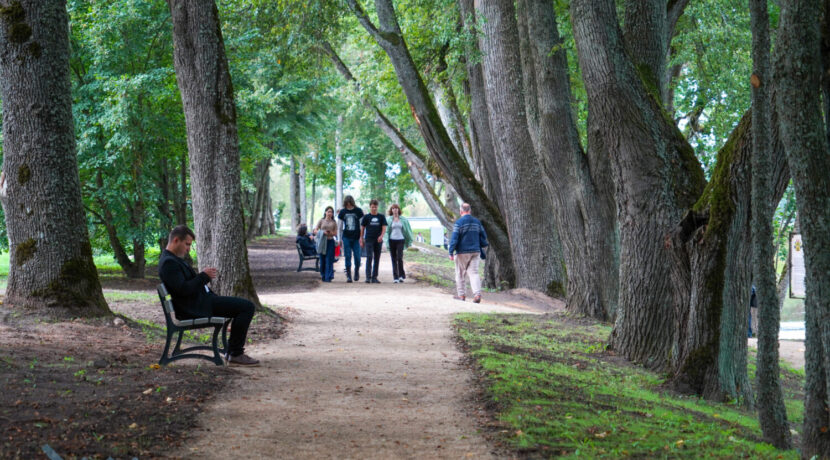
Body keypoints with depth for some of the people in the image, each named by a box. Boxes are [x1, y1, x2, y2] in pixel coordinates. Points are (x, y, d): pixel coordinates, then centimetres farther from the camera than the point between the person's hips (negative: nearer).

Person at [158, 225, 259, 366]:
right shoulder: (168, 262, -16)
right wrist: (204, 276, -16)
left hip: (199, 303, 11)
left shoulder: (174, 259, 18)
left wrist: (206, 276, 9)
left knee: (245, 306, 17)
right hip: (195, 308, -11)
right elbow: (183, 289, -25)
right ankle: (236, 354, -11)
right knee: (247, 307, -15)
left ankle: (232, 352, 14)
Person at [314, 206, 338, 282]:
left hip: (330, 241, -1)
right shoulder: (321, 221, 7)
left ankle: (328, 277, -7)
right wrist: (322, 232, -14)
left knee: (329, 260, -6)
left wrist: (331, 233, -13)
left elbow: (335, 233, 8)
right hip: (322, 241, 1)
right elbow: (315, 230, 4)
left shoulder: (334, 222, 8)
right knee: (322, 260, 4)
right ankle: (323, 276, 16)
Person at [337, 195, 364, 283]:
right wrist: (339, 238, 7)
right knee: (348, 257, -1)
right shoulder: (342, 212, 5)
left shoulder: (358, 211, 0)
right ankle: (348, 276, 4)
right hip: (346, 237, 1)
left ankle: (357, 272, 21)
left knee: (357, 257, -2)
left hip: (356, 237, -1)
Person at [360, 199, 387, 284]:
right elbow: (362, 228, 9)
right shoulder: (366, 217, 5)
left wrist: (381, 236, -17)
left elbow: (384, 228, 2)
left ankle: (374, 277, 13)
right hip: (369, 240, -2)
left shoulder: (381, 217, 8)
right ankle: (368, 277, -15)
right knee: (369, 257, -12)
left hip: (378, 241, 2)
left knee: (377, 259, 6)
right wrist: (361, 240, 4)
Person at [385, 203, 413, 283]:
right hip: (392, 240, 1)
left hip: (400, 240, -1)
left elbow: (407, 230, 11)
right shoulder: (389, 220, 5)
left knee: (399, 258, -13)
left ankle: (402, 275, -2)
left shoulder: (403, 219, 5)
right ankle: (395, 277, 4)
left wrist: (409, 241, 10)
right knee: (394, 259, 1)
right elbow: (387, 231, 7)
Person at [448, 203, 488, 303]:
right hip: (475, 252, 4)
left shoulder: (459, 222, -10)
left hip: (462, 253, -4)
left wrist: (451, 252, -12)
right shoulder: (477, 222, 8)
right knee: (474, 273, 1)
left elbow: (454, 238, -14)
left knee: (460, 274, 9)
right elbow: (483, 237, 13)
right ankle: (477, 294, -14)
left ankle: (461, 294, 14)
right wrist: (482, 253, 22)